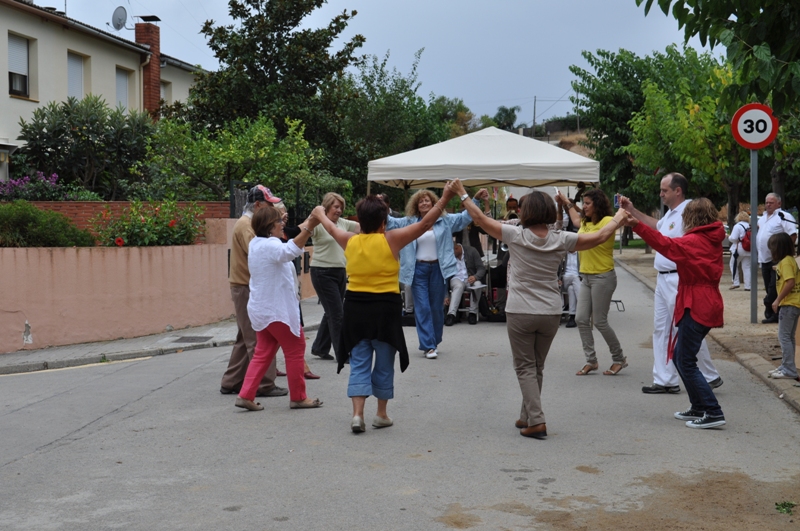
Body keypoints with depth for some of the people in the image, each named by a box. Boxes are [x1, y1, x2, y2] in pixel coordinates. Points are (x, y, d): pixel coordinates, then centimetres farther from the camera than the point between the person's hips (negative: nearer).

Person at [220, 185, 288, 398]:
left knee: (246, 338, 15)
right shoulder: (245, 225, -14)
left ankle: (232, 382, 20)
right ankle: (264, 385, -2)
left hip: (247, 288, 11)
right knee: (259, 340, -6)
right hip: (248, 289, -11)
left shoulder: (249, 224, 19)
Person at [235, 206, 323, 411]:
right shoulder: (270, 245, -20)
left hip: (261, 309, 9)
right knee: (295, 350, 6)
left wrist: (307, 224, 14)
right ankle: (298, 397, 14)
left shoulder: (256, 244, 10)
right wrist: (308, 228, -52)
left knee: (263, 353, 14)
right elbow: (289, 251, -43)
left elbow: (290, 235, 23)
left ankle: (246, 395, 6)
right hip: (277, 310, -9)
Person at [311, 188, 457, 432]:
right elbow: (425, 223, -6)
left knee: (359, 363, 7)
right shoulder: (391, 240, -8)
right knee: (384, 364, 11)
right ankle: (381, 414, 20)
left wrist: (320, 215, 46)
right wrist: (445, 198, 0)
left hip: (355, 308, 3)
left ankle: (357, 413, -4)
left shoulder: (350, 241, 3)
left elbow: (332, 229, 25)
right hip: (384, 308, -3)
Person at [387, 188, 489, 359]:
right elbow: (389, 222, 4)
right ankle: (428, 345, -5)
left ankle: (434, 342, 24)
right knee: (422, 308, -5)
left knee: (437, 308, 9)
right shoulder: (409, 222, 5)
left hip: (438, 268, 1)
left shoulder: (445, 220, 4)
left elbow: (465, 217, 3)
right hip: (418, 269, -1)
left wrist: (476, 198, -7)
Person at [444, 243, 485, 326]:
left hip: (470, 279, 1)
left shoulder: (471, 252, -3)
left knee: (477, 284, -34)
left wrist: (475, 277, -27)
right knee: (458, 286, -37)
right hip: (456, 279, -1)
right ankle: (451, 315, -47)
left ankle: (473, 313, -23)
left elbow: (482, 268, -4)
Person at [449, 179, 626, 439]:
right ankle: (527, 417, 25)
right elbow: (600, 236, 3)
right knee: (537, 367, 17)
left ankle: (536, 421, -6)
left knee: (525, 367, 4)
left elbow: (479, 218, -2)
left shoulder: (516, 235, -10)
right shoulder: (561, 240, -4)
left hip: (520, 313, -3)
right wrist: (619, 217, 20)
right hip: (550, 313, 3)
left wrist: (461, 193, 11)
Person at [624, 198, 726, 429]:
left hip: (696, 308, -9)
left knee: (686, 362, -6)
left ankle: (713, 413, -7)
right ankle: (698, 408, 21)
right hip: (708, 306, 9)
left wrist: (637, 225, -20)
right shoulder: (712, 241, 12)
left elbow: (664, 243, -17)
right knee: (679, 356, 18)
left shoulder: (693, 242, -13)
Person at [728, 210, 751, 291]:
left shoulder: (737, 226, -13)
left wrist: (728, 237, 2)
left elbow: (733, 238, -18)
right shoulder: (751, 227, 4)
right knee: (747, 267, 8)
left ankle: (735, 283, 7)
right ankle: (747, 286, 7)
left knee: (733, 265, 11)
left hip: (738, 250, -5)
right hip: (749, 251, 5)